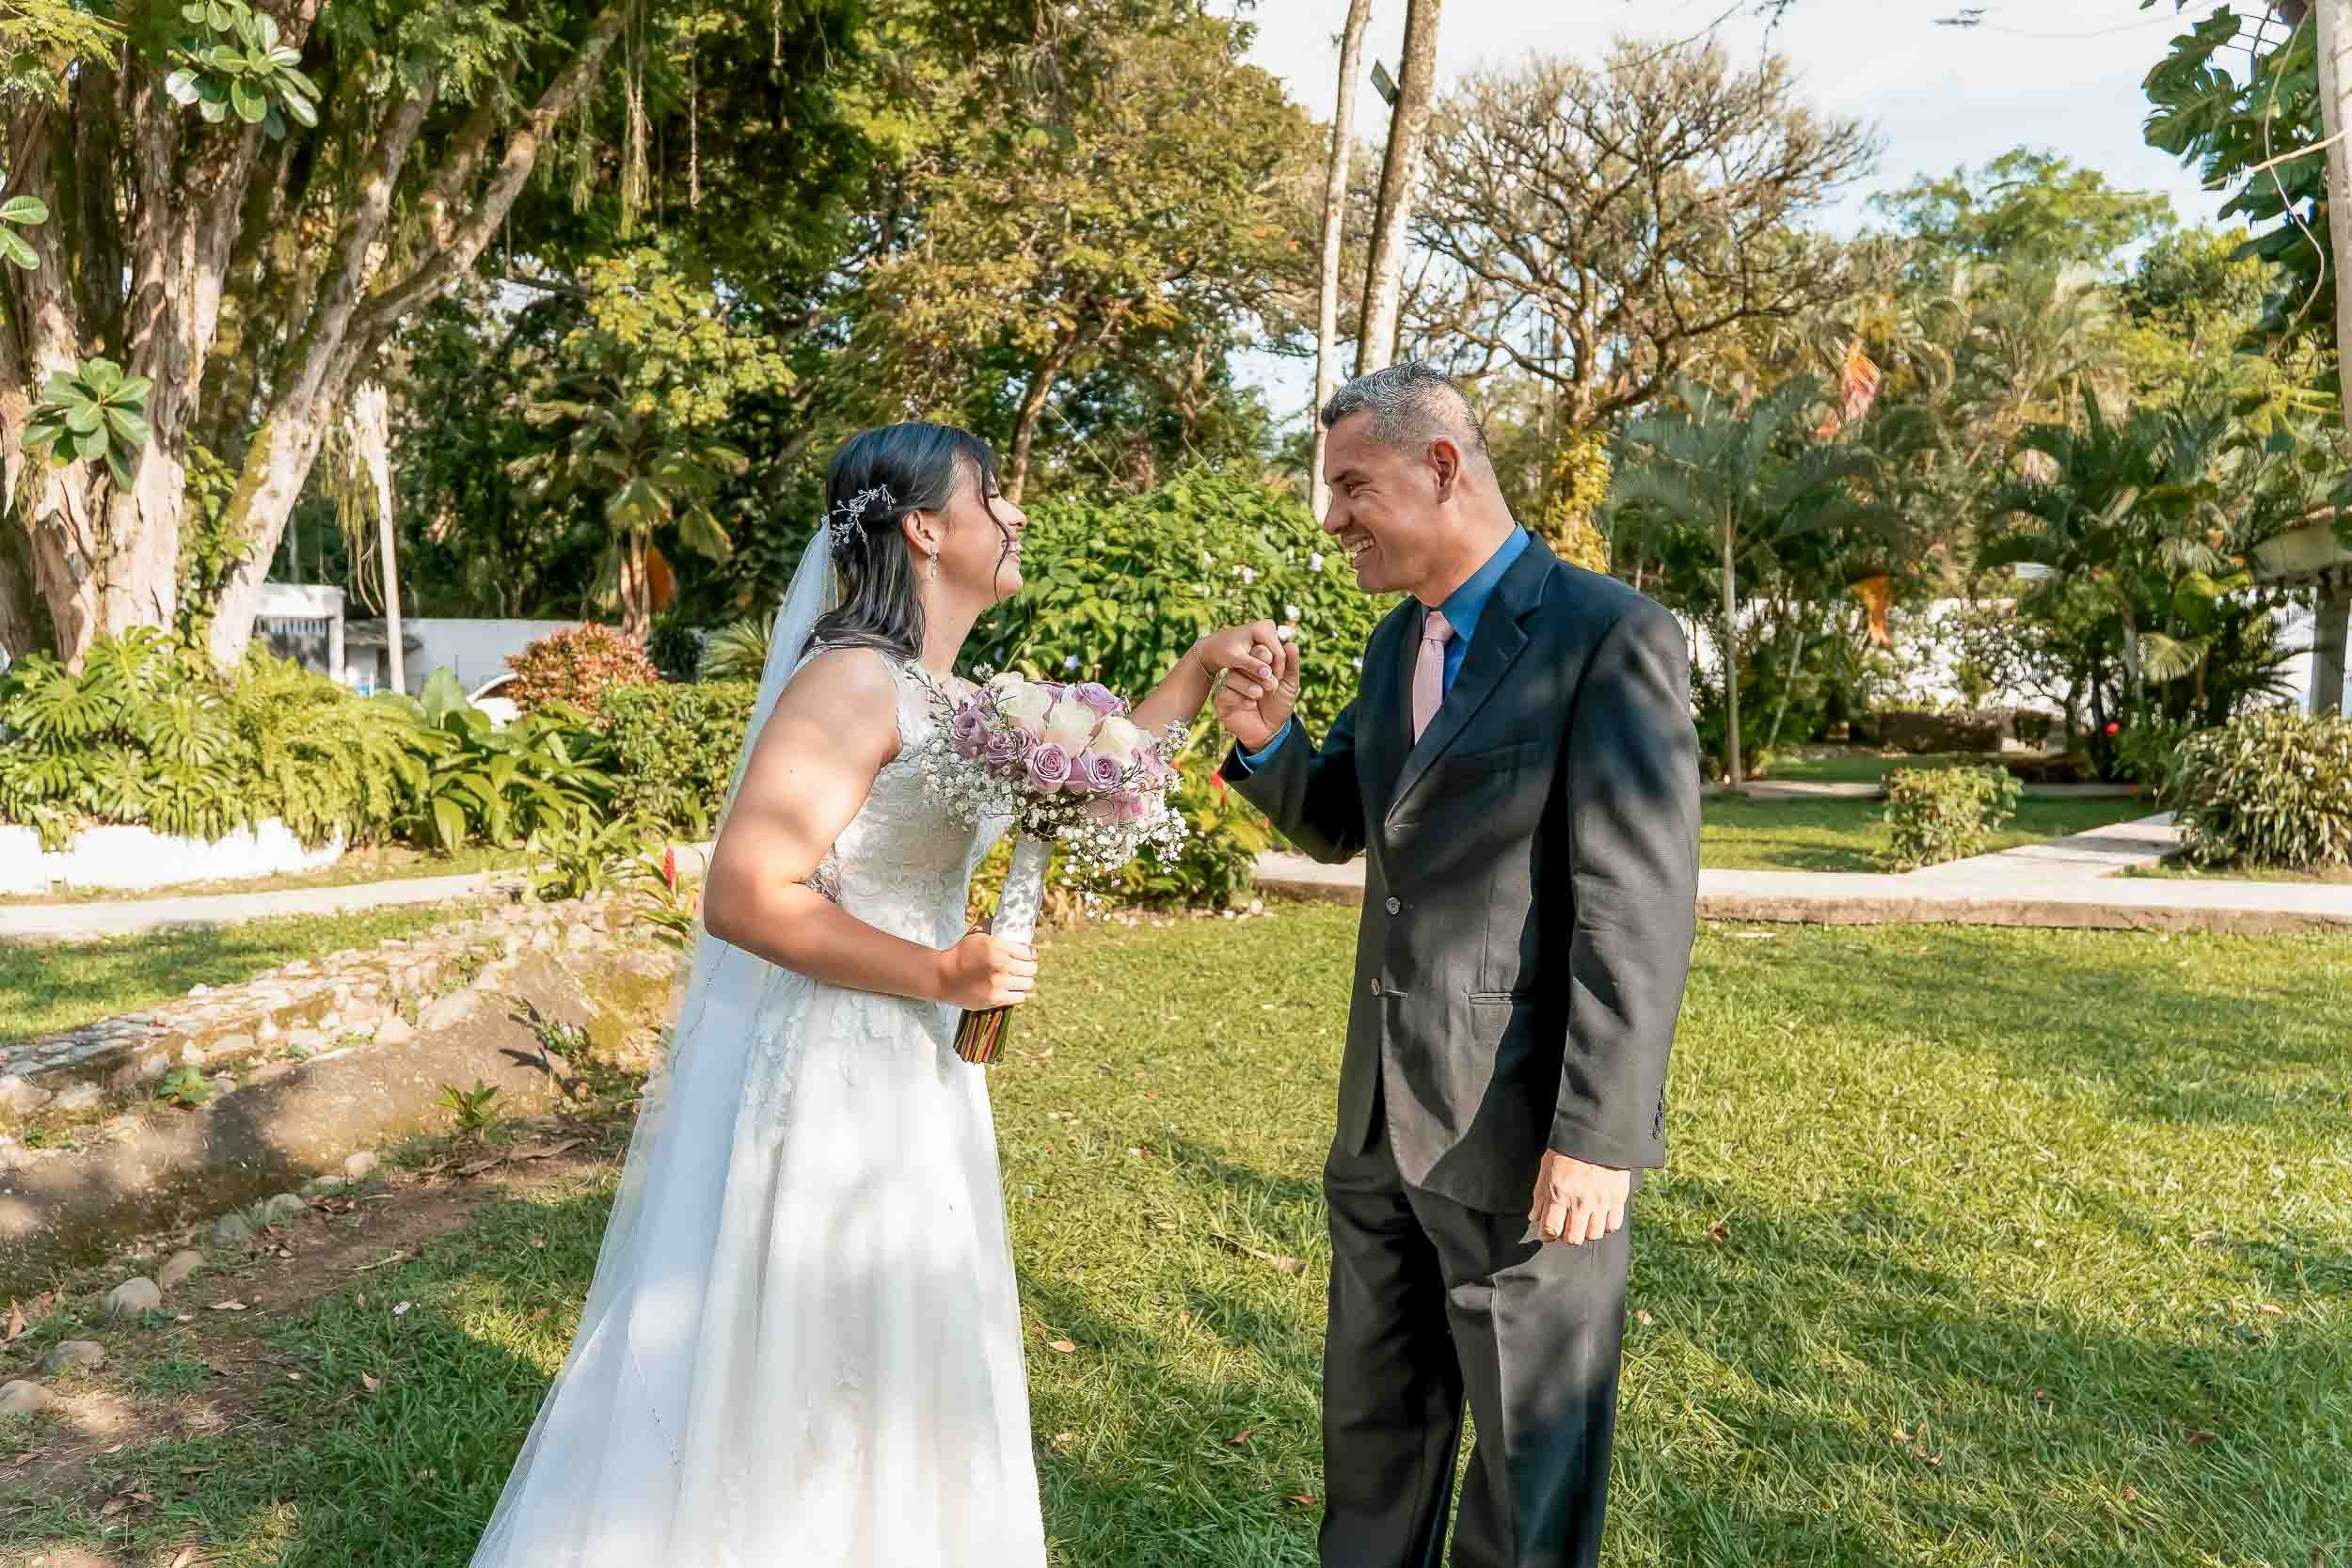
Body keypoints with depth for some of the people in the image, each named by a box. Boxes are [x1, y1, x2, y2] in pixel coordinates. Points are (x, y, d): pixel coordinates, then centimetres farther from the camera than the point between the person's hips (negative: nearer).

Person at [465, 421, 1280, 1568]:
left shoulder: (943, 698, 9)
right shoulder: (854, 681, -19)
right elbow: (742, 897, -24)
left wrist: (1195, 674, 13)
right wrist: (937, 974, -21)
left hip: (901, 1078, 9)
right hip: (820, 1084, -9)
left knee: (870, 1387, 20)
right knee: (774, 1396, 6)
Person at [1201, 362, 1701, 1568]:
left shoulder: (1609, 636, -15)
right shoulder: (1399, 640, 9)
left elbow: (1642, 911, -18)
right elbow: (1339, 825, 17)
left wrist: (1599, 1137, -20)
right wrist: (1265, 742, -4)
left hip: (1525, 1126, -7)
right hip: (1385, 1113, 7)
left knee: (1531, 1447, 13)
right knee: (1372, 1418, 22)